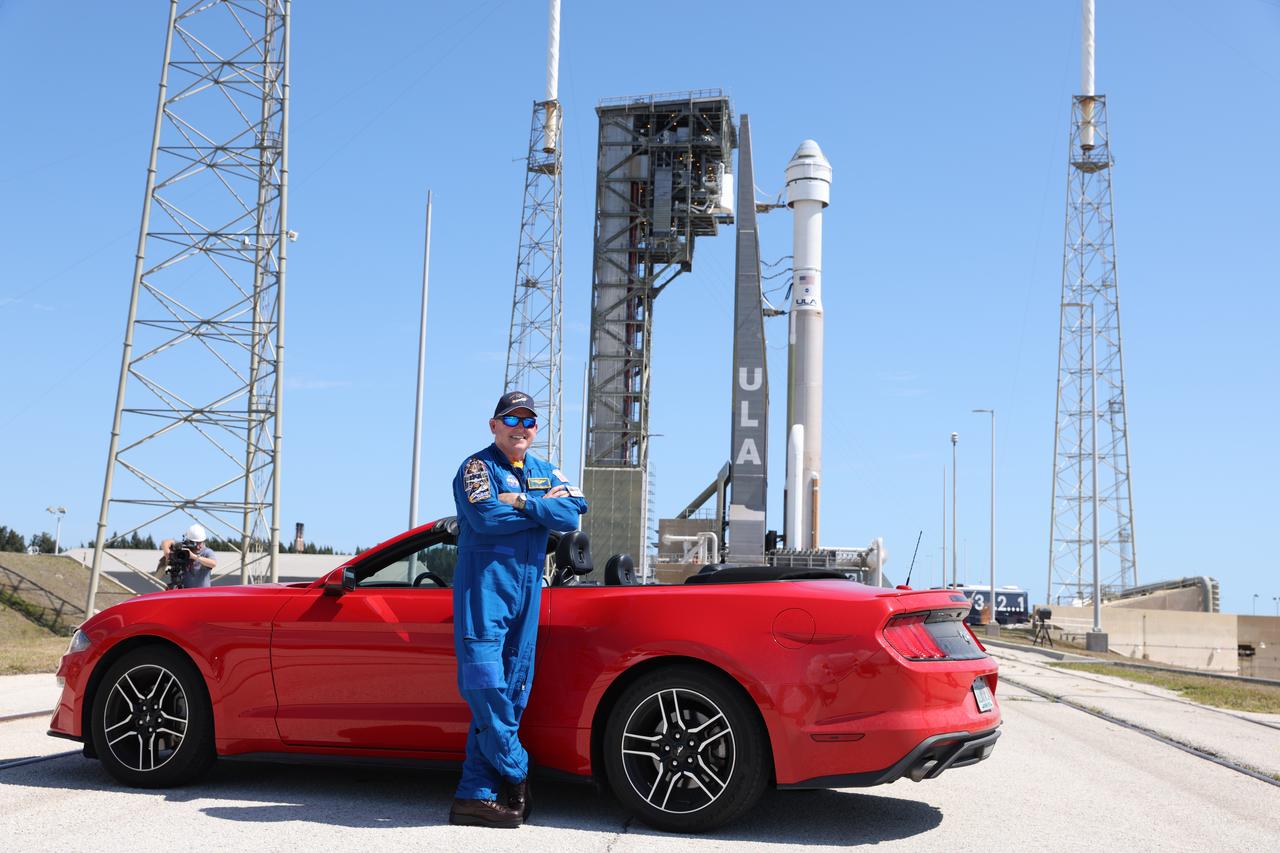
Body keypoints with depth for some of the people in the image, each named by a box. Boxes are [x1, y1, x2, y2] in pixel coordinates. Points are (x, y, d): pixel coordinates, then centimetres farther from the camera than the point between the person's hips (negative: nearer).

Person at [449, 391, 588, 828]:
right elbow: (485, 517, -17)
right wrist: (544, 507, -7)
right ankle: (516, 776, 0)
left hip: (528, 590, 6)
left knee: (512, 689, 3)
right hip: (484, 585, -6)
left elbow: (572, 515, -1)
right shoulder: (477, 466, 1)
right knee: (485, 681, -15)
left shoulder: (546, 472, 18)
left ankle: (477, 793, 6)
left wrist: (522, 503, -13)